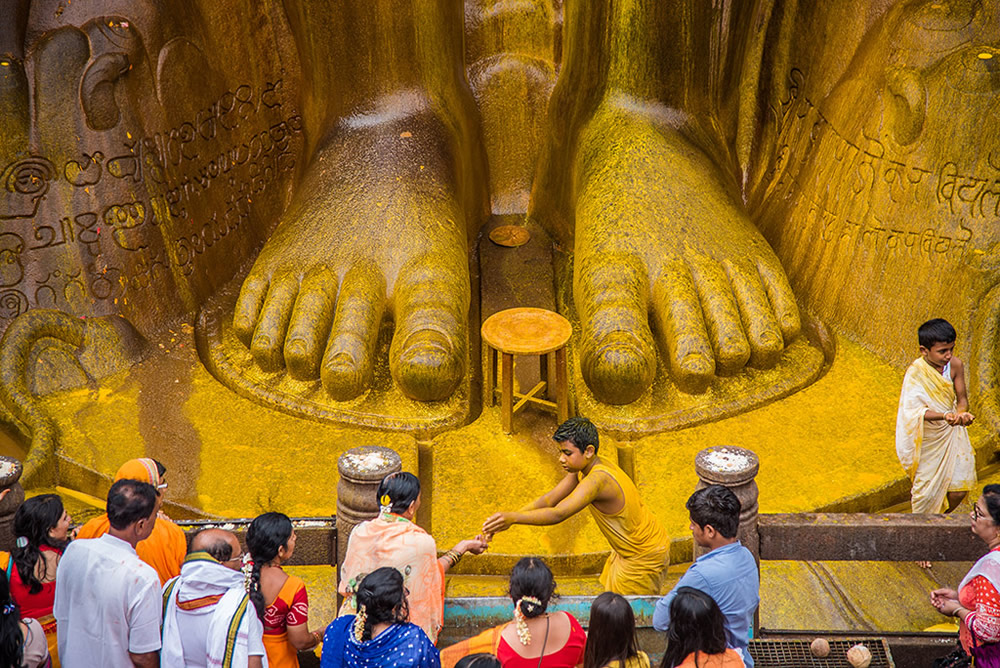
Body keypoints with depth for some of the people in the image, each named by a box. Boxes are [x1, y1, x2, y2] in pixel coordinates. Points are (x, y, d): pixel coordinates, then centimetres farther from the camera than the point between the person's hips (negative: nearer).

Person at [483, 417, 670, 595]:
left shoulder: (598, 479, -33)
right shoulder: (583, 469, -3)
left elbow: (558, 514, -41)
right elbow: (549, 500, -3)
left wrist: (513, 518, -48)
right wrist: (507, 518, -13)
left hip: (644, 559, -9)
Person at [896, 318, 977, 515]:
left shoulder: (955, 365, -9)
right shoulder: (915, 373, -23)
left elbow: (961, 399, -1)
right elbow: (914, 411, -33)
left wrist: (962, 413, -26)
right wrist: (944, 416, -50)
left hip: (952, 432, 4)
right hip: (927, 439, -4)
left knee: (959, 489, 5)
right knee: (926, 490, 7)